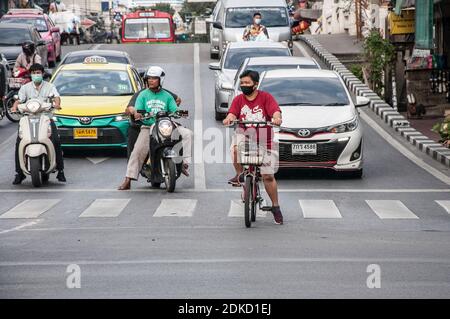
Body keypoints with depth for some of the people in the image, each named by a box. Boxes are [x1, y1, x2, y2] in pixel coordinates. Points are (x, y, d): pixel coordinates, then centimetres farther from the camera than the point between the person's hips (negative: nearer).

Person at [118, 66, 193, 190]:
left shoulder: (167, 96, 13)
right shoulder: (143, 95, 10)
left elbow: (174, 111, 6)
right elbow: (137, 110, 0)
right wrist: (136, 114, -24)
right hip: (148, 127, -1)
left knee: (187, 133, -19)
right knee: (138, 151, -18)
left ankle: (185, 163, -21)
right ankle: (128, 181, -18)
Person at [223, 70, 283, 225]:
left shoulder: (265, 97, -3)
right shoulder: (239, 99, 4)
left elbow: (275, 110, -18)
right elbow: (232, 112, -12)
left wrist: (276, 118, -41)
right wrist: (229, 118, -36)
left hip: (264, 140, -1)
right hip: (245, 136, 1)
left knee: (268, 176, -1)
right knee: (236, 148, -36)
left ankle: (275, 207, 15)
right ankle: (239, 175, -10)